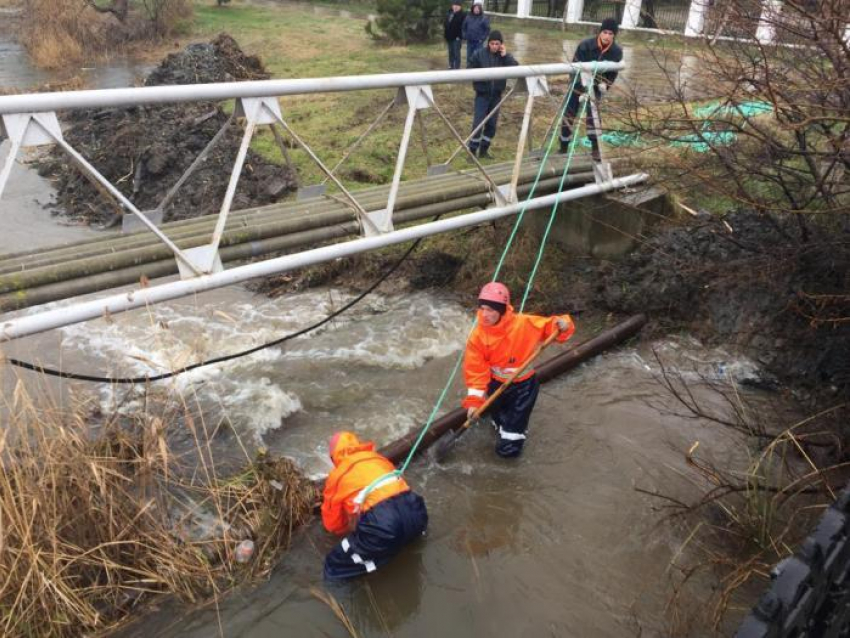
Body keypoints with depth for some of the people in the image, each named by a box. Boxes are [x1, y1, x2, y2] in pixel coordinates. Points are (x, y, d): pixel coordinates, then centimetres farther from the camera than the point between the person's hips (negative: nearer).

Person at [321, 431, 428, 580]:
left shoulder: (336, 476, 13)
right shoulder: (379, 458, 23)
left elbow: (333, 524, 22)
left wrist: (350, 531, 44)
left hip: (382, 526, -6)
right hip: (414, 514, 6)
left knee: (334, 567, 6)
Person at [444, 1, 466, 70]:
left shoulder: (463, 14, -9)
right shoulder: (449, 13, 14)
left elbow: (463, 26, -15)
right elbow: (446, 24, 21)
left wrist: (460, 36, -20)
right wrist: (445, 35, 14)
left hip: (456, 38, -7)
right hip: (449, 37, 7)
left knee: (456, 53, -6)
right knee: (451, 53, 16)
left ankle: (457, 68, -2)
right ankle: (451, 66, 26)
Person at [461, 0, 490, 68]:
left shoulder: (484, 18, -4)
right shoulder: (468, 17, 5)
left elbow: (487, 30, -3)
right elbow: (464, 28, 14)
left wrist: (482, 39, -10)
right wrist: (464, 36, 2)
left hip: (478, 42, -4)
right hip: (469, 42, 4)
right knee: (469, 58, 11)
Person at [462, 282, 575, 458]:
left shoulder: (524, 323, -22)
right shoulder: (478, 335, -16)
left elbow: (548, 327, -12)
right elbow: (475, 369, -14)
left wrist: (562, 325, -35)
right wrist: (474, 400, -19)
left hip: (524, 384, -2)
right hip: (497, 384, 2)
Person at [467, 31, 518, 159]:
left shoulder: (504, 55, 0)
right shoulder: (480, 54, -7)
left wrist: (505, 56, -20)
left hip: (496, 94, 3)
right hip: (482, 94, -3)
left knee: (492, 124, 8)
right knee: (478, 123, -8)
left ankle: (484, 149, 22)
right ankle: (472, 151, 2)